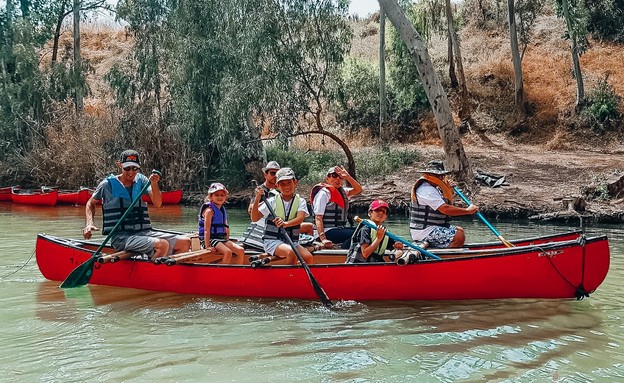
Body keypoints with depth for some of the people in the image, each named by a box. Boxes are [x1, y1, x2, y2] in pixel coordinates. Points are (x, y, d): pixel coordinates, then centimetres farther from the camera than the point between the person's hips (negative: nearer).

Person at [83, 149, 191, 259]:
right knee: (163, 245, -31)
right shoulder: (108, 184, 3)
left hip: (144, 233, 5)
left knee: (185, 242, -11)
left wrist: (154, 184, -16)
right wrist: (89, 224, 1)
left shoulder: (141, 180, 11)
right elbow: (91, 203, 18)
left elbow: (157, 204, 0)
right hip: (121, 237, -5)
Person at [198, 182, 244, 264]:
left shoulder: (222, 210, 15)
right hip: (210, 239, -8)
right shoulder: (209, 210, -10)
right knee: (228, 252, -29)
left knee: (241, 251, -6)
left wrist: (227, 241, 10)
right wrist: (207, 246, -23)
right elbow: (206, 230, -17)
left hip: (222, 239, 8)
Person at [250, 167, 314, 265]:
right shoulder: (272, 201, 2)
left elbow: (300, 218, -15)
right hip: (272, 241, -4)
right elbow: (255, 218, -6)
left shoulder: (300, 201, 6)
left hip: (292, 242, 4)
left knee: (309, 258, -22)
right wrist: (257, 199, -19)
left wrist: (286, 224, -35)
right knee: (291, 253, -33)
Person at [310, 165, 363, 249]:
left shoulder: (341, 191, 19)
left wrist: (347, 176, -1)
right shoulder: (324, 193, -7)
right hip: (329, 232, -9)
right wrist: (323, 239, -27)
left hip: (340, 229, 9)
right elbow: (318, 218, -15)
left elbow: (358, 190, 11)